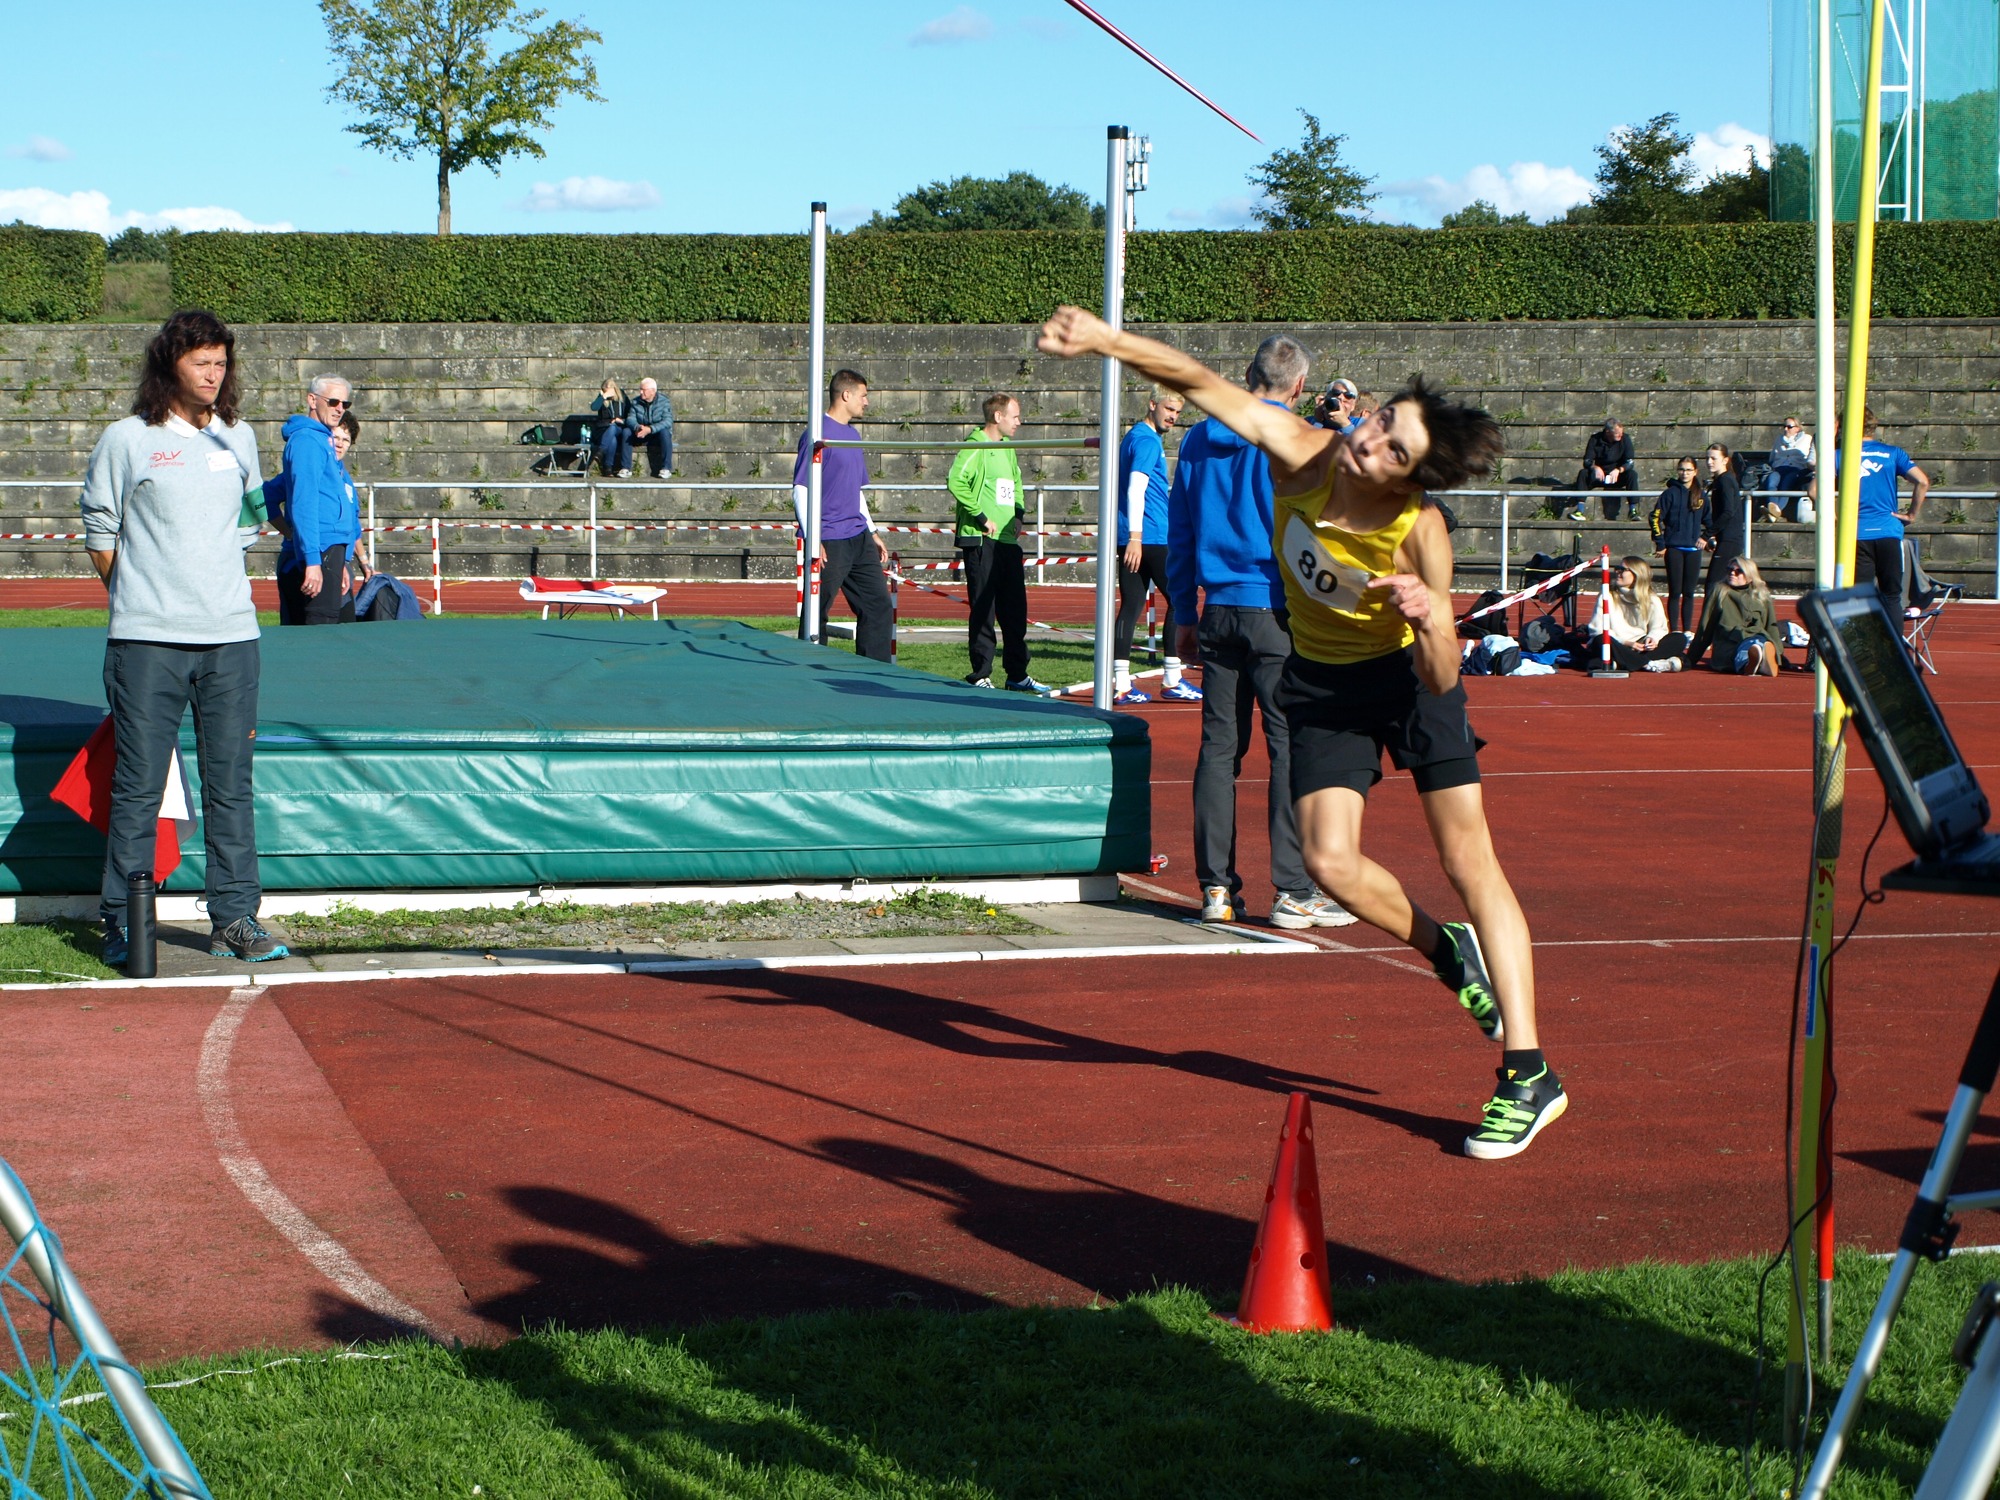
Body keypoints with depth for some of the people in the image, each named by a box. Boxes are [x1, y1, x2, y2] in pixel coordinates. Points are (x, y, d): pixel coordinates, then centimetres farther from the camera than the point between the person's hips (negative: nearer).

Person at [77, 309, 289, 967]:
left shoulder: (238, 438, 12)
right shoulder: (126, 440, 0)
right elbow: (100, 534, 6)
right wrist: (141, 599, 7)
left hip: (230, 638, 4)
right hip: (147, 641, -4)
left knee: (230, 783, 5)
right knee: (137, 788, -2)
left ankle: (235, 918, 11)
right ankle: (123, 923, 6)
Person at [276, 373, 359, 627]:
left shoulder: (323, 440, 21)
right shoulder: (307, 440, -10)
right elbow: (303, 503, -19)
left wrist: (339, 565, 26)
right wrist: (312, 561, -26)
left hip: (329, 552, 10)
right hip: (318, 554, -10)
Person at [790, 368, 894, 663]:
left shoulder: (853, 436, 16)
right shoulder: (817, 434, -10)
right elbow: (800, 489, -14)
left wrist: (872, 532, 21)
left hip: (859, 539, 9)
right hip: (828, 542, -9)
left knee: (878, 605, 7)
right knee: (817, 614, -2)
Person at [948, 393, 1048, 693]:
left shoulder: (1008, 448, 17)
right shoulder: (975, 446, -10)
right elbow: (956, 481, -23)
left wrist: (1018, 513, 16)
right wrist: (981, 516, -20)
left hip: (1009, 539, 8)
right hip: (982, 541, -8)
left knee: (1015, 611, 10)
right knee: (983, 610, -4)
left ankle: (1017, 676, 17)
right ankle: (980, 676, 2)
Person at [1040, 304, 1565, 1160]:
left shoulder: (1420, 535, -31)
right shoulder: (1300, 454, -25)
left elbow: (1442, 680, -29)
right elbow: (1200, 383, -21)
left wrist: (1427, 618, -48)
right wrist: (1104, 340, -29)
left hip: (1407, 674, -3)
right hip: (1323, 678, 3)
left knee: (1468, 861, -7)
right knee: (1330, 861, -11)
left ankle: (1529, 1074, -4)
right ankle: (1444, 949, 22)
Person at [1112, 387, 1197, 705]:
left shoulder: (1134, 437, 21)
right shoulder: (1147, 440, -11)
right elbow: (1136, 489, -20)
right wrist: (1135, 536, -25)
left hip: (1134, 538, 9)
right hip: (1151, 536, -9)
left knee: (1131, 605, 4)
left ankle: (1120, 683, -1)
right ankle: (1171, 679, 3)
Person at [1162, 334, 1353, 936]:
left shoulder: (1198, 441, 11)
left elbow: (1179, 536, 13)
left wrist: (1184, 616, 18)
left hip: (1218, 612, 5)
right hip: (1278, 615, -5)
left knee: (1219, 746, 8)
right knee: (1294, 747, -1)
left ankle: (1216, 888, 10)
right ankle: (1295, 891, -2)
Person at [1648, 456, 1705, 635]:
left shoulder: (1702, 495, 7)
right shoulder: (1671, 493, -3)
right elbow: (1655, 518, -5)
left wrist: (1705, 537, 7)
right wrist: (1659, 544, -8)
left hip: (1693, 550, 3)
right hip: (1674, 549, -3)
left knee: (1689, 593, 6)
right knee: (1675, 592, -2)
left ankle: (1687, 631, 11)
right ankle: (1674, 631, 2)